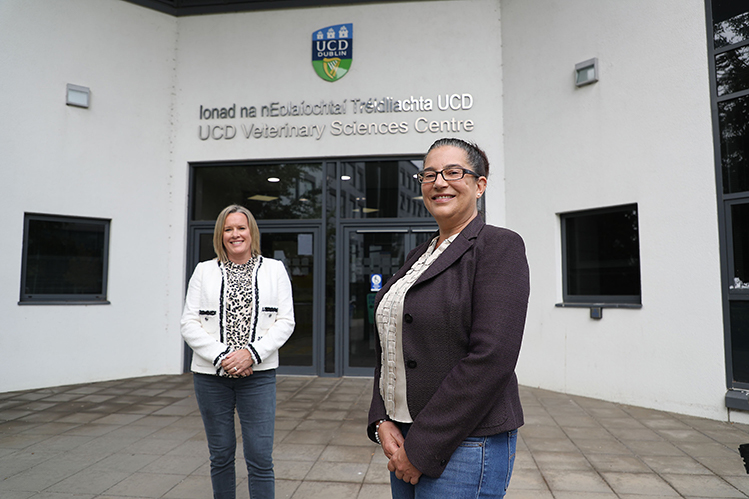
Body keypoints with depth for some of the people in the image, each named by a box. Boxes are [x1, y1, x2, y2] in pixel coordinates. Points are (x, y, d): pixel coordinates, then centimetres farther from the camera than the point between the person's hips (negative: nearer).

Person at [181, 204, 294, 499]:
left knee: (260, 458, -1)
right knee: (220, 455, 13)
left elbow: (285, 321, -1)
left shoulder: (275, 269, 5)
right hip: (211, 375, 2)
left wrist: (251, 353, -14)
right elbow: (189, 323, 1)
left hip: (258, 374, -1)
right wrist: (221, 356, -12)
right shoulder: (204, 271, 7)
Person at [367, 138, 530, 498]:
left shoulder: (500, 246, -11)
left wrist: (422, 448, -17)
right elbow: (389, 346, 11)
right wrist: (382, 422, -2)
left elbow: (491, 359, -20)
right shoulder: (419, 257, 11)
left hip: (465, 445, -7)